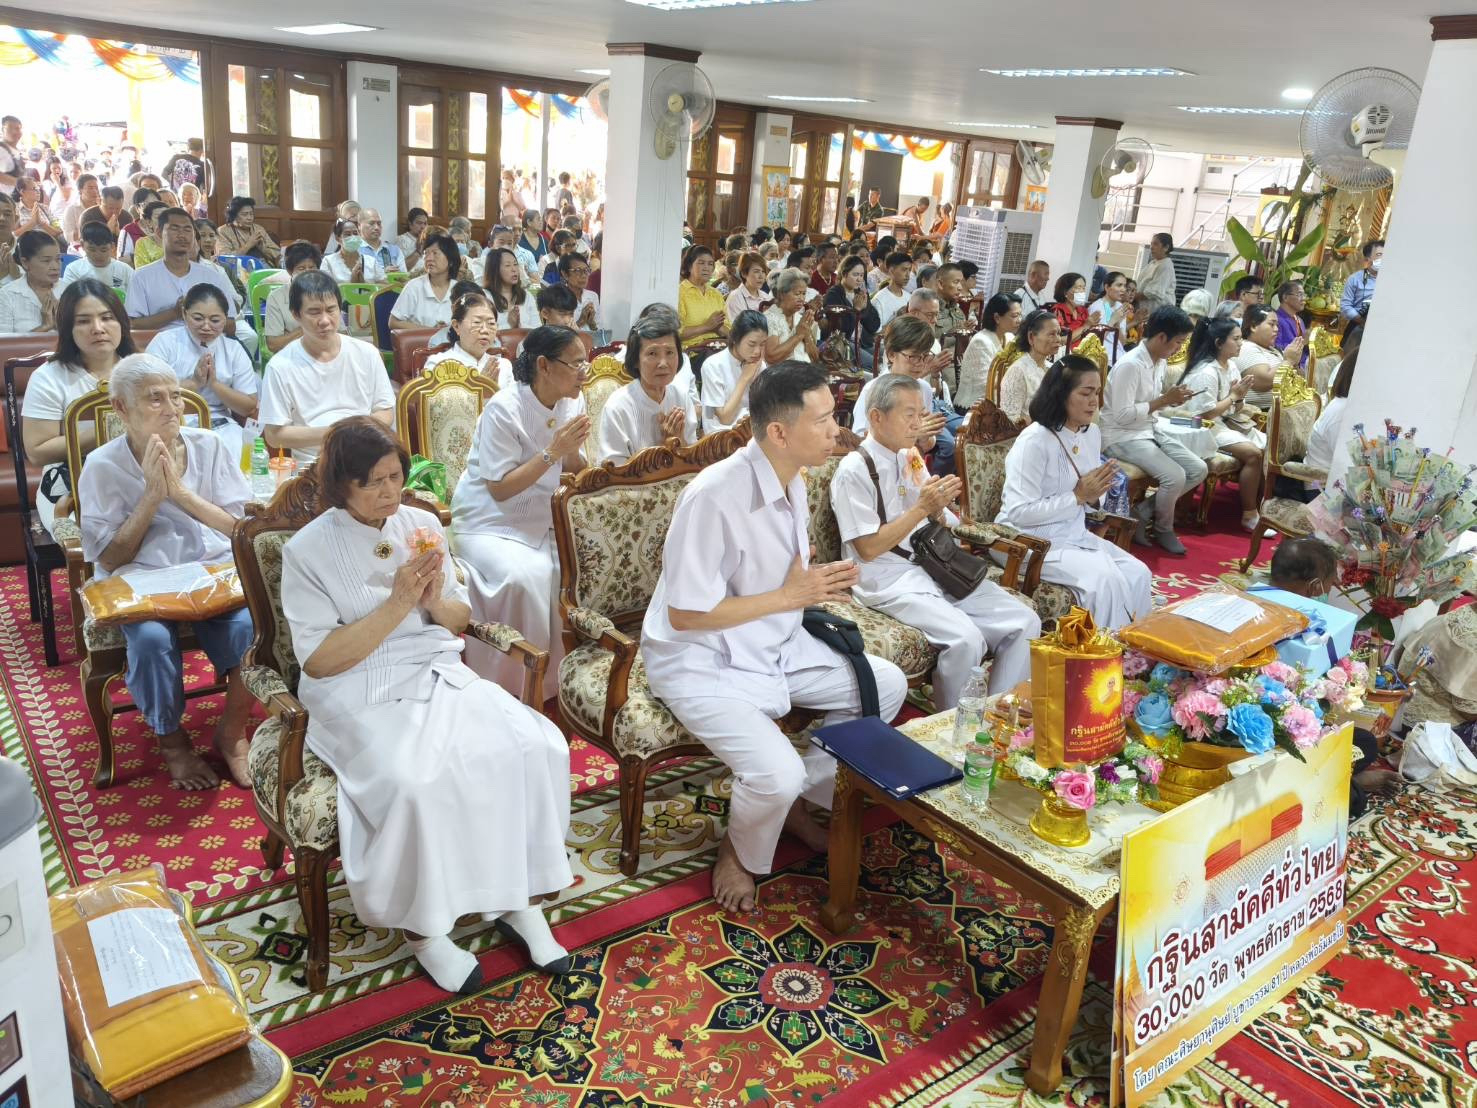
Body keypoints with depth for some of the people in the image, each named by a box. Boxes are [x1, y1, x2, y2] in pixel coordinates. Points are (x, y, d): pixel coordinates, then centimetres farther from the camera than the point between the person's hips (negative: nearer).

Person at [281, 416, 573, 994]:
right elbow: (319, 660, -11)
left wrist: (436, 600, -11)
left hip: (440, 676, 5)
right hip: (361, 696, -4)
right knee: (414, 782, -34)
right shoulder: (307, 551, -6)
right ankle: (422, 924, -7)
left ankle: (516, 896, -1)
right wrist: (397, 605, -18)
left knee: (538, 746, -19)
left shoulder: (423, 524, 7)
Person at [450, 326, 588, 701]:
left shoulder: (573, 401, 0)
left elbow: (573, 471, 6)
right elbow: (499, 489, -18)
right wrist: (552, 452, -24)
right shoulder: (504, 409, -18)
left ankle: (559, 678, -2)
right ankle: (514, 692, -12)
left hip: (540, 517, 6)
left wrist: (573, 449, -16)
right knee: (524, 578, -32)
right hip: (489, 523, -6)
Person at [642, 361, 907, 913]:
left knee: (886, 685, 2)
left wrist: (819, 583, -9)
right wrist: (789, 597, -21)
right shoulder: (713, 496, -28)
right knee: (777, 773, -26)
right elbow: (685, 614, -24)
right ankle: (739, 853, 11)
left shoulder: (793, 480, -1)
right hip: (702, 663, -8)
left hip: (776, 645, 8)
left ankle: (799, 800, 18)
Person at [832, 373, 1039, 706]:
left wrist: (938, 511, -4)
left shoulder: (911, 459, 13)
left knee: (1025, 623, -7)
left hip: (934, 565, 8)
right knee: (965, 638, -29)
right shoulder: (854, 470, -9)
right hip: (889, 581, -7)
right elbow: (868, 548, -13)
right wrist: (921, 507, -15)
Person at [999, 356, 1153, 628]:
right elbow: (1019, 512, -24)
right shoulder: (1034, 441, -20)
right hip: (1031, 541, -8)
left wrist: (1093, 494, -7)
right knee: (1105, 579, -25)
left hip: (1074, 534, 8)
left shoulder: (1091, 433, 6)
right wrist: (1078, 496, -22)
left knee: (1138, 574, -9)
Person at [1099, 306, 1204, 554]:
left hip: (1148, 431, 9)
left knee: (1198, 470, -3)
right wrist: (1163, 401, -21)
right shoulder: (1129, 365, -21)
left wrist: (1170, 400, -5)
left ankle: (1142, 511, 4)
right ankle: (1164, 530, 3)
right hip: (1121, 437, -9)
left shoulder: (1159, 361, 7)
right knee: (1175, 476, -24)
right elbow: (1122, 415, -26)